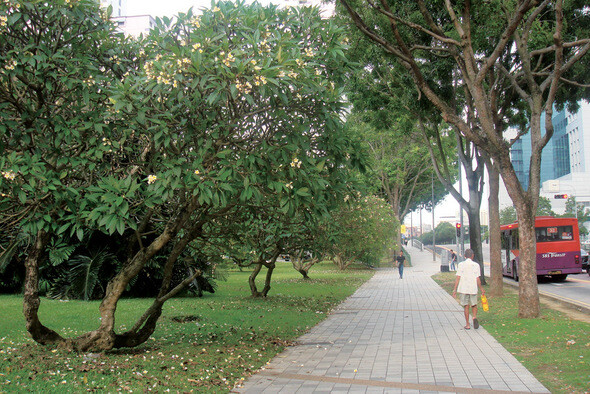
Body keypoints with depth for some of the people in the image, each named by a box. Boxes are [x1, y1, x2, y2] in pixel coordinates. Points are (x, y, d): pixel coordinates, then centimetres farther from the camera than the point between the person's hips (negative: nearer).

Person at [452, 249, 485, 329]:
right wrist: (481, 289, 11)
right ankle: (475, 317, -10)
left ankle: (467, 324, 10)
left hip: (463, 289, 0)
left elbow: (458, 278, -6)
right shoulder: (476, 265, -2)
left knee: (466, 306, 8)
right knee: (474, 305, 17)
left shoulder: (461, 264, -4)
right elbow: (478, 279, -2)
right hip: (473, 289, 0)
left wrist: (455, 289, -1)